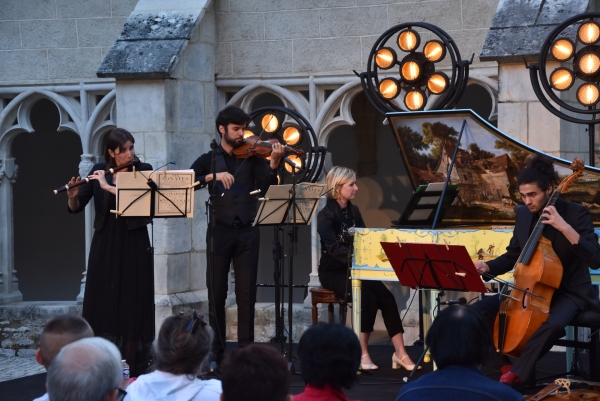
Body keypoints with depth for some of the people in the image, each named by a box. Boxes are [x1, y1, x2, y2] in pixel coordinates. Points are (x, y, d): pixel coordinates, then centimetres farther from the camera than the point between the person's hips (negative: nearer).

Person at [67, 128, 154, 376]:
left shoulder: (144, 170, -2)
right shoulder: (99, 171, 4)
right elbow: (76, 208, 2)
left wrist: (108, 187, -24)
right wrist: (73, 195, -19)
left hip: (134, 245, -2)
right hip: (105, 246, 2)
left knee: (134, 305, -2)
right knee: (103, 304, 2)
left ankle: (138, 370, 3)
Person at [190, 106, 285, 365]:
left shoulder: (252, 156, 8)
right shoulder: (209, 159, 8)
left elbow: (265, 188, -6)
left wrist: (273, 164, -22)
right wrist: (214, 175, -23)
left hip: (247, 232, 0)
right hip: (219, 231, 0)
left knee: (246, 293, 0)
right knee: (216, 293, 2)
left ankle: (246, 350, 4)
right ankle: (216, 351, 9)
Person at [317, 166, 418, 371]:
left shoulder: (354, 212, 11)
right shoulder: (326, 215, -10)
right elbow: (334, 247, -24)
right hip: (333, 272, -6)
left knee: (387, 298, -19)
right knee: (368, 297, -30)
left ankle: (400, 353, -22)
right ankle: (362, 354, -20)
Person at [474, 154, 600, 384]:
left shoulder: (575, 213, -14)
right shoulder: (524, 214, 3)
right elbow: (513, 255, 16)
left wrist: (565, 228, -33)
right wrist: (487, 267, -5)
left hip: (568, 292, -6)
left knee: (554, 323, -39)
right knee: (479, 310, -10)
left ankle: (516, 374, -23)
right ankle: (507, 364, -2)